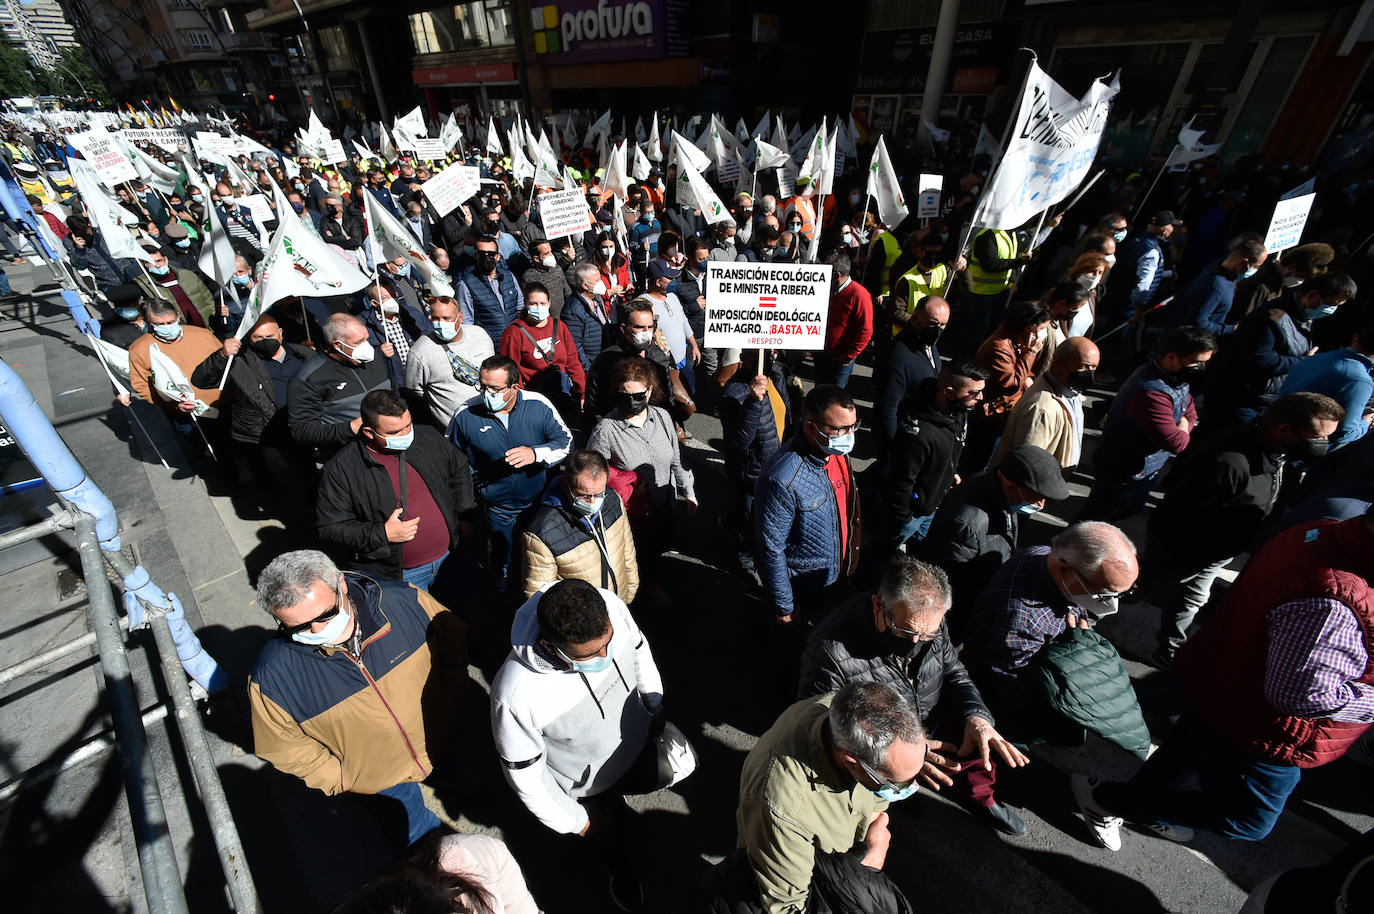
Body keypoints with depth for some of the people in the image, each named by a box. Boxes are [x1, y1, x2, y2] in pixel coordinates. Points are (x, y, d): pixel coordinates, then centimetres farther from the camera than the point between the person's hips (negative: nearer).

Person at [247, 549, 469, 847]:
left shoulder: (400, 601, -27)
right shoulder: (271, 677, -25)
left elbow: (455, 635, -8)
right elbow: (285, 746, -7)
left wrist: (451, 696, -4)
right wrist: (339, 780, -7)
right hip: (379, 780, -1)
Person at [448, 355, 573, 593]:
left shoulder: (539, 406, -18)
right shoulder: (466, 414, -15)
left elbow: (566, 440, -12)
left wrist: (536, 454, -29)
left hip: (539, 501, 0)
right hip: (498, 509, 1)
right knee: (503, 565, 24)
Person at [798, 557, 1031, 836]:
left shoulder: (931, 624, -13)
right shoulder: (831, 650, -33)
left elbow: (954, 672, 3)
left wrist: (976, 716, -16)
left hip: (934, 722, 6)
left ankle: (980, 796, 24)